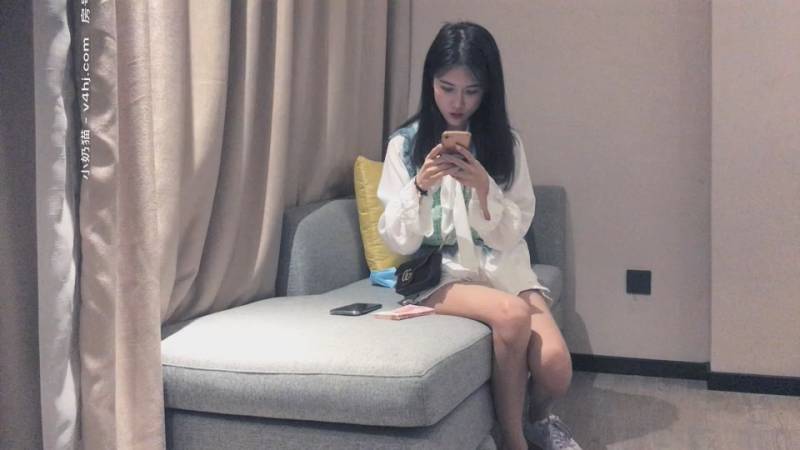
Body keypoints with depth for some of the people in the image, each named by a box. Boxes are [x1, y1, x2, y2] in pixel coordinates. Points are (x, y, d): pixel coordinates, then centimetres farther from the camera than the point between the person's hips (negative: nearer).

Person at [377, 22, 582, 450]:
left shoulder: (505, 142, 3)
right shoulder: (405, 143, -2)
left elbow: (512, 234, -1)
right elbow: (397, 240, -4)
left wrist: (483, 188, -19)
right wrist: (420, 186, -22)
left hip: (503, 268, 2)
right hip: (439, 273, -2)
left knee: (555, 367, -22)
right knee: (511, 314, -33)